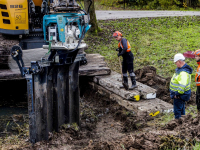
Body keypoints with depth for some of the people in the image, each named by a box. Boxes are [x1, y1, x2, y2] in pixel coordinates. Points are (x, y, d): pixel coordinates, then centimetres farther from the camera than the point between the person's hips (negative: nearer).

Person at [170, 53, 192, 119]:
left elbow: (182, 85, -36)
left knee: (177, 111, -1)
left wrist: (177, 94, -26)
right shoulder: (180, 69, 7)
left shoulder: (184, 72, -28)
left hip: (179, 95, -11)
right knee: (181, 109, 23)